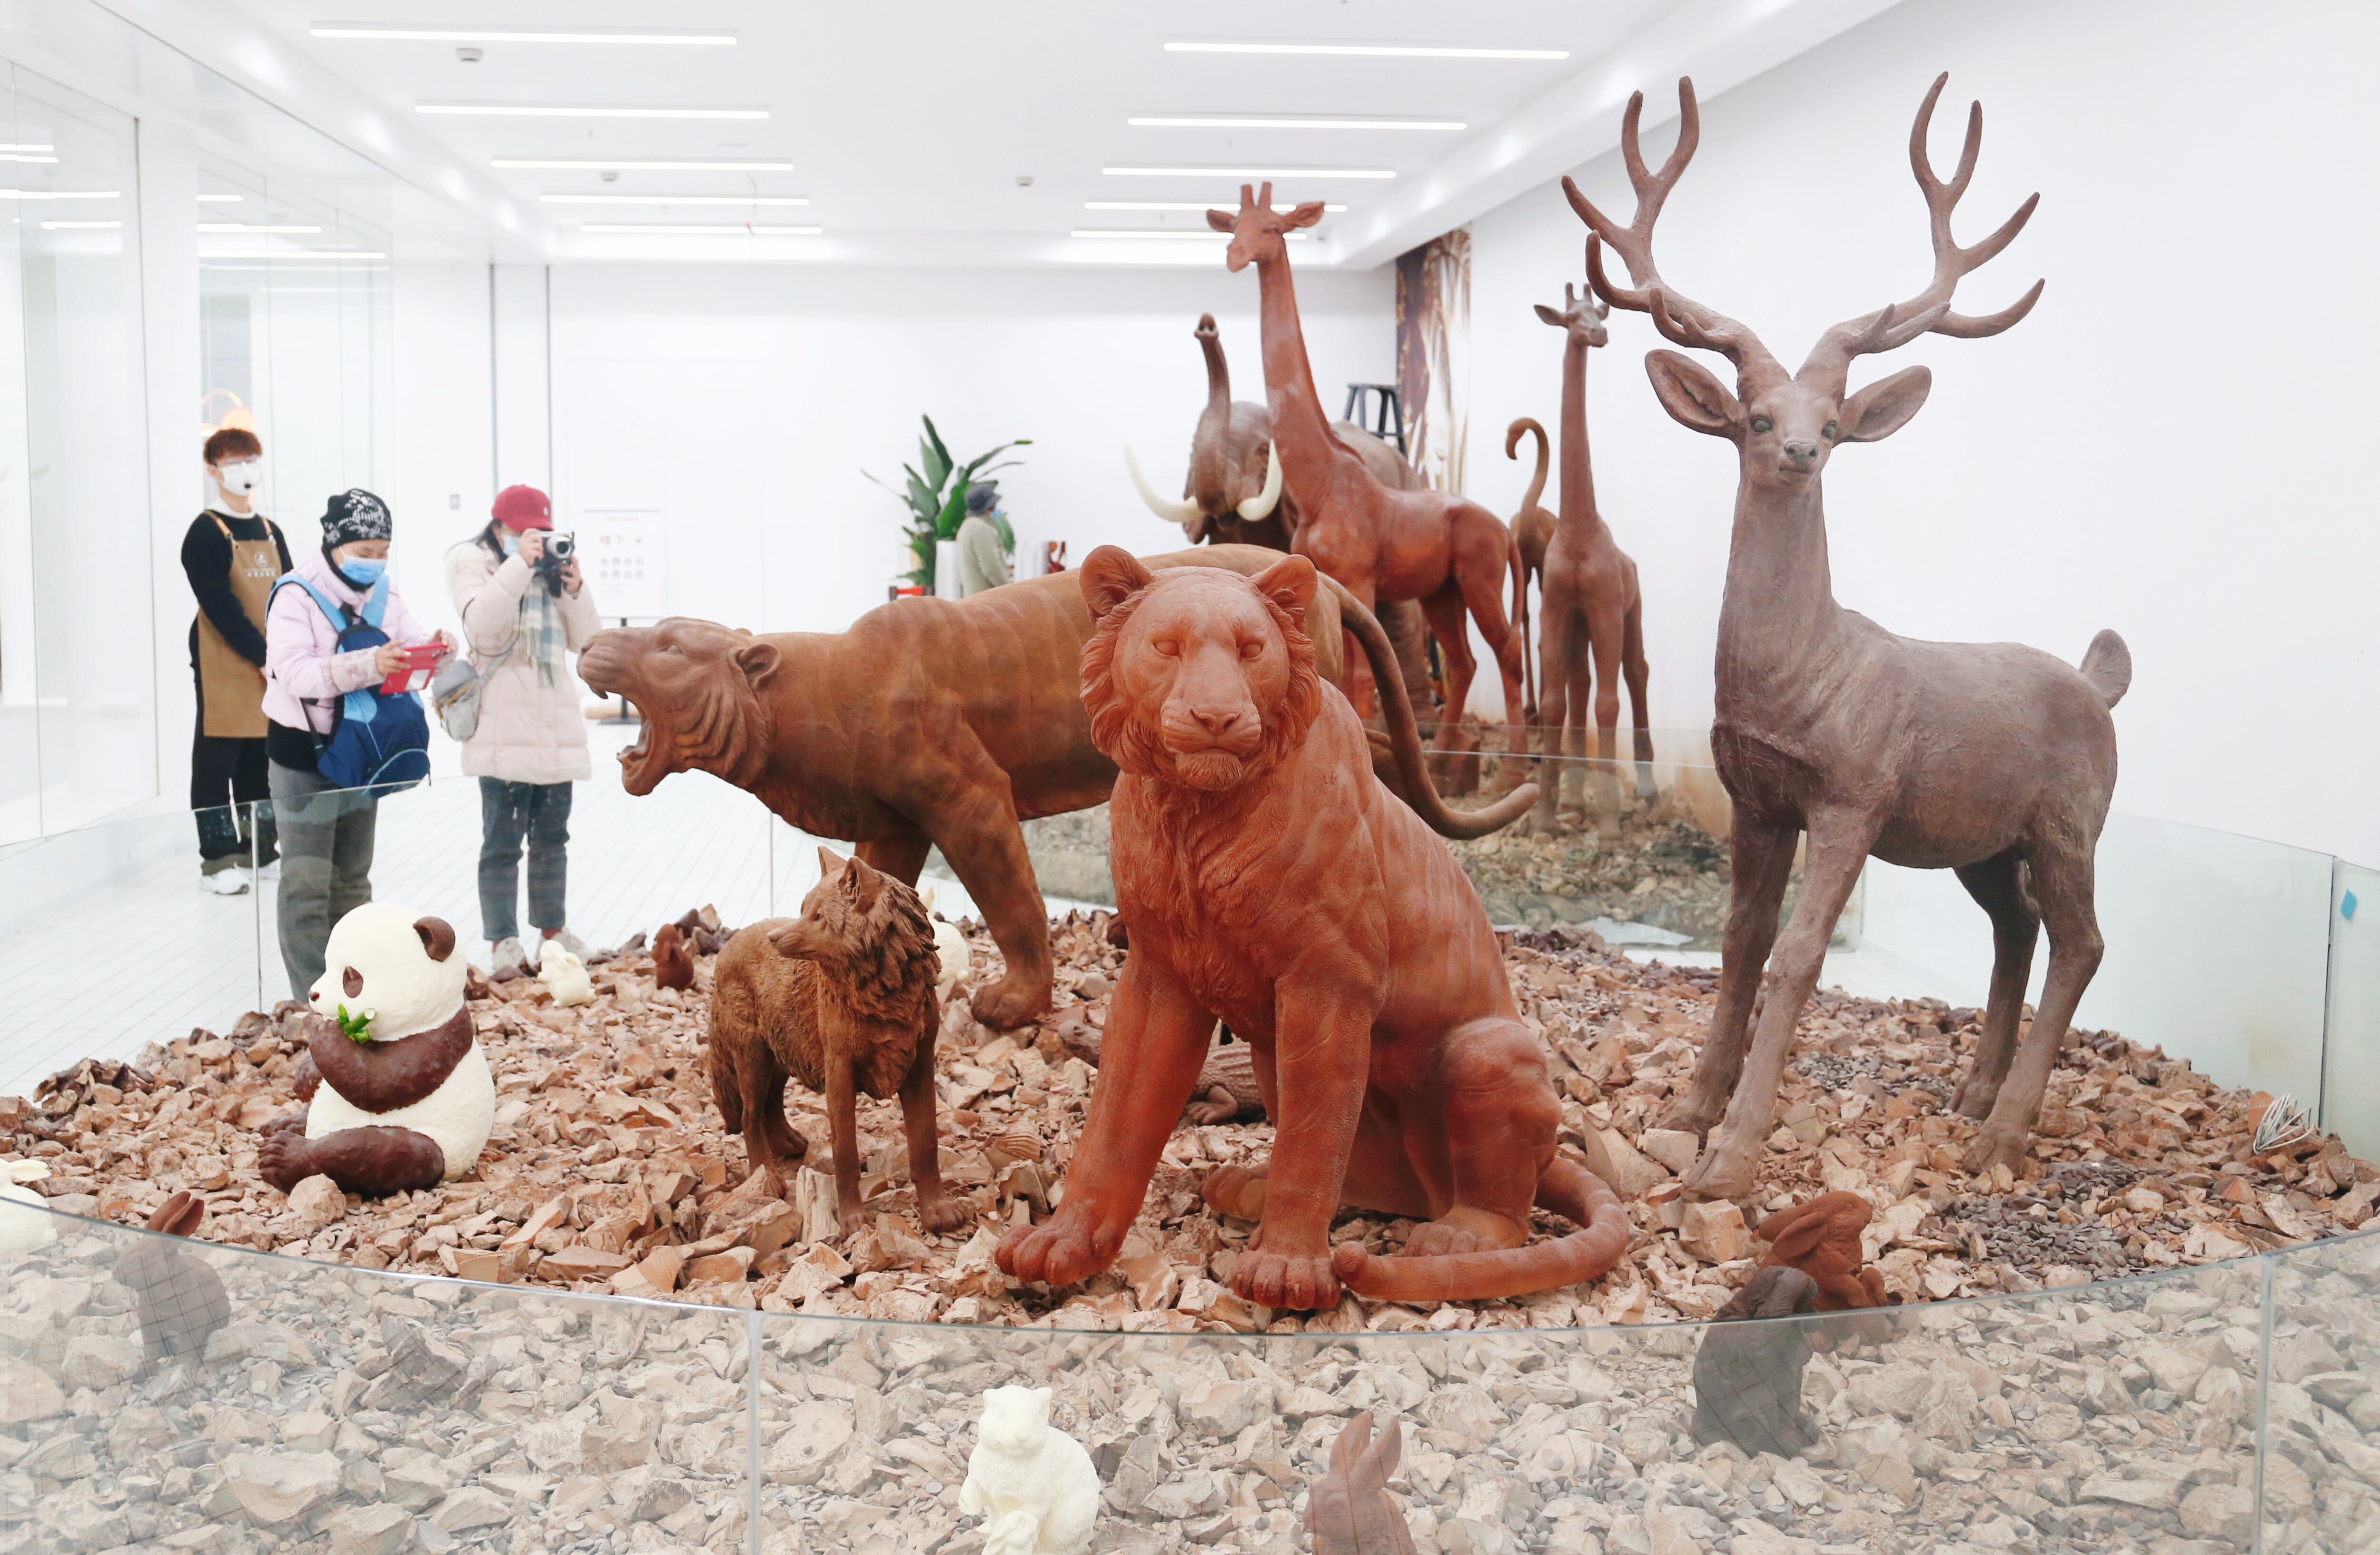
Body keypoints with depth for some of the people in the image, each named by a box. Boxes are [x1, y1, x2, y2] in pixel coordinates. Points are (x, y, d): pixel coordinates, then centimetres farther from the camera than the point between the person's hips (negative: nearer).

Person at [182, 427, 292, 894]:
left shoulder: (270, 533, 14)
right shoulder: (205, 533, -6)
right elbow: (220, 606, -14)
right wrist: (263, 657, -18)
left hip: (274, 666, 6)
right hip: (223, 664, -6)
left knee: (264, 756, 10)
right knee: (218, 757, -2)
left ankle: (257, 851, 20)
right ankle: (217, 859, 2)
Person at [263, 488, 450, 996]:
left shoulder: (384, 595, 3)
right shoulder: (296, 595, -15)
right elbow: (295, 671, -27)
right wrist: (369, 664, -40)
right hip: (303, 752, -6)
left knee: (353, 877, 16)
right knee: (307, 883, -4)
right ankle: (313, 1000, 2)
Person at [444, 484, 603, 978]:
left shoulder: (554, 566, 15)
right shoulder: (473, 563, 1)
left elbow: (585, 639, 12)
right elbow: (480, 623, -17)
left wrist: (575, 590, -4)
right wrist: (519, 565, -19)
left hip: (557, 725, 6)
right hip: (504, 728, -6)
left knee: (552, 835, 14)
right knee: (503, 840, -3)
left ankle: (553, 928, 25)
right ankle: (503, 942, 2)